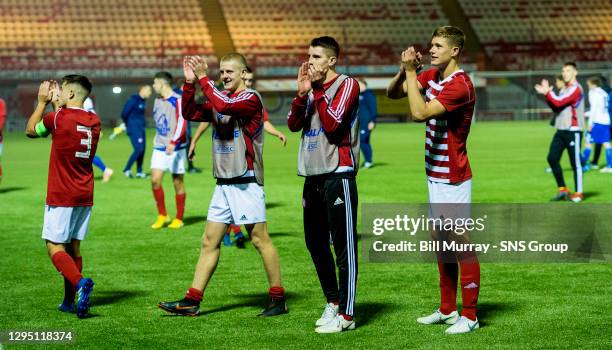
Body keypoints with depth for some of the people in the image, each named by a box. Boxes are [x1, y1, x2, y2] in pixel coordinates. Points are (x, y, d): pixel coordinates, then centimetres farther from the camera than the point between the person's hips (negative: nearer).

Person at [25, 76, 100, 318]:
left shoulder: (57, 118, -13)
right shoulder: (93, 121, 5)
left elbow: (31, 130, 5)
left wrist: (42, 102, 14)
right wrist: (57, 105, 23)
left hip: (61, 196, -6)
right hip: (85, 196, 6)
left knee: (54, 246, -4)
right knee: (73, 246, 12)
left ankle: (80, 282, -26)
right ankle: (69, 301, 12)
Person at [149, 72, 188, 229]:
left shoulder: (177, 101, -13)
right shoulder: (158, 101, 12)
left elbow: (182, 124, -22)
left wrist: (173, 143, -32)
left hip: (176, 148, -7)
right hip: (159, 147, 7)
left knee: (177, 183, 2)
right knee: (155, 180, -4)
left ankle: (179, 219, 13)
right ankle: (162, 215, 8)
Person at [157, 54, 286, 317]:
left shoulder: (250, 99, -9)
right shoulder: (220, 99, 15)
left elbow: (223, 106, -27)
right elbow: (190, 113, 11)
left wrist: (203, 78, -20)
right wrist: (189, 83, -1)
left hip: (246, 182, -8)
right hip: (223, 183, 8)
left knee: (260, 239, -3)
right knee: (210, 242, 6)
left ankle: (278, 299, 5)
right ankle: (192, 301, 7)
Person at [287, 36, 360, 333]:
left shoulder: (347, 85, -5)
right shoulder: (313, 88, 16)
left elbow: (332, 125, -15)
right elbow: (293, 124, 6)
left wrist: (318, 90, -12)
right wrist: (302, 92, -5)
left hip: (338, 175, -8)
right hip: (312, 176, 8)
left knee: (344, 247, -6)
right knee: (315, 244, 13)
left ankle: (345, 314, -4)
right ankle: (333, 301, 26)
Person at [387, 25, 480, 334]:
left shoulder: (460, 85, -19)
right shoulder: (432, 76, 8)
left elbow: (420, 112, -28)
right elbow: (393, 93, 12)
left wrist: (411, 72, -22)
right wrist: (404, 70, -7)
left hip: (453, 178, -9)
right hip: (435, 175, 9)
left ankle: (469, 316, 1)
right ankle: (447, 309, 24)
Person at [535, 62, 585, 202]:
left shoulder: (575, 89, -10)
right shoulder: (565, 90, 19)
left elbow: (559, 102, -18)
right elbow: (556, 107, 16)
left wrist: (547, 92, -9)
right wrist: (547, 94, 3)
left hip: (573, 131, -9)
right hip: (561, 130, 9)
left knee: (575, 162, -4)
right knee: (552, 158, 2)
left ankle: (578, 193, 4)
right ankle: (562, 189, 11)